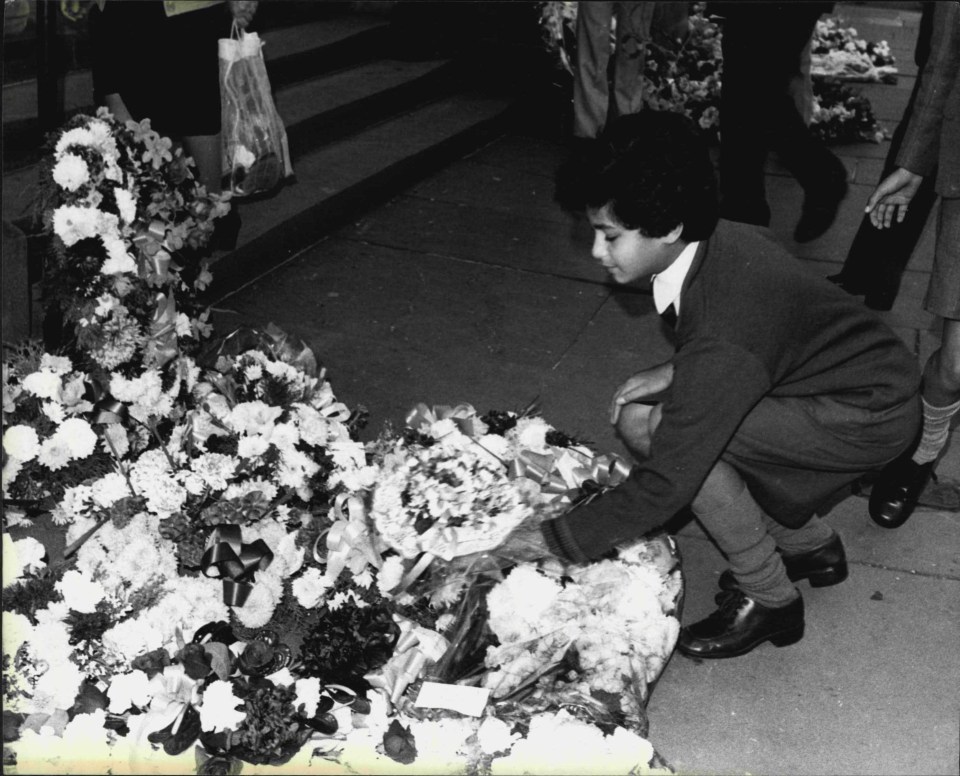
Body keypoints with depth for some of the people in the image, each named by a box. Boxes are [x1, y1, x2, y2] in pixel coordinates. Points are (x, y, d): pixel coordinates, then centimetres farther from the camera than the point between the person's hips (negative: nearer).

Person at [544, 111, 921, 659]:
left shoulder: (720, 335, -33)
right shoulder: (723, 239, -8)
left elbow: (666, 486, -28)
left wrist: (545, 541, -19)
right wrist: (676, 371, -2)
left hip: (874, 414, -9)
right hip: (862, 374, 9)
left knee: (657, 429, -19)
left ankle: (769, 599, -1)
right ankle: (811, 546, 23)